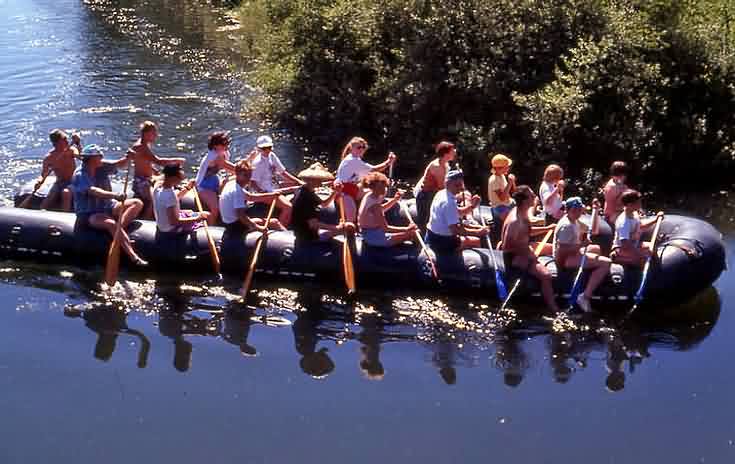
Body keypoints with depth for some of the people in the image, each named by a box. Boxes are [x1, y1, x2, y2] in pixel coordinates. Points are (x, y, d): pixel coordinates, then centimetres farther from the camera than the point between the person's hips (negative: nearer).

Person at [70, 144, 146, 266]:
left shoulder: (101, 166, 5)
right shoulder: (79, 175, -17)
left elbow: (119, 164, -3)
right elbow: (94, 191, -32)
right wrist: (115, 195, -45)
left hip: (107, 207, 8)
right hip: (89, 215, -8)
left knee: (137, 203, -6)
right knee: (111, 223, -37)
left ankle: (119, 229, -27)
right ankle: (133, 257, -47)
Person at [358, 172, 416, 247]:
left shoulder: (369, 196, 1)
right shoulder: (374, 205, -27)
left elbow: (381, 209, 21)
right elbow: (385, 228, -27)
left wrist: (394, 200, 8)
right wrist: (406, 229, -26)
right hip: (373, 237, -10)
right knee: (411, 233, -17)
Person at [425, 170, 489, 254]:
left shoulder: (441, 194, 5)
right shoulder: (449, 202, -25)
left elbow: (458, 212, 14)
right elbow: (456, 229, -30)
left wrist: (471, 206, -3)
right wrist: (478, 232, -26)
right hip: (441, 242, -10)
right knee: (477, 242, -1)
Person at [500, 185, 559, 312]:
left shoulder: (523, 212, -2)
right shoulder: (515, 221, -31)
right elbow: (506, 247, -27)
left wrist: (548, 228, 8)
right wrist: (528, 253, -20)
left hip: (524, 248, 11)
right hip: (514, 256, -11)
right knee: (545, 275, -26)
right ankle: (554, 310, -18)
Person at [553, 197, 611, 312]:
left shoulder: (576, 222, 11)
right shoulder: (567, 225, -20)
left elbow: (594, 231, 18)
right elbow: (561, 250, -25)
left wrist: (595, 211, 13)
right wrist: (581, 245, -25)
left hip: (573, 253, 11)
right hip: (565, 259, -11)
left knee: (598, 249, 34)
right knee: (606, 263, -20)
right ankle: (585, 297, -22)